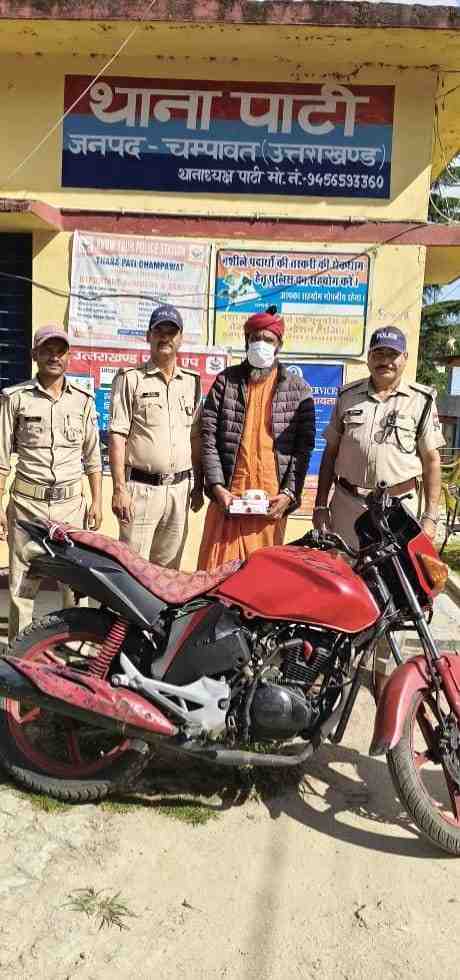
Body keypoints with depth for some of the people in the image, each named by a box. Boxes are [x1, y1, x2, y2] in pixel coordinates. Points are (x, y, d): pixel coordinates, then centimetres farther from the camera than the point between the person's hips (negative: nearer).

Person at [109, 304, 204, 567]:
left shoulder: (193, 382, 13)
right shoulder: (130, 378, 0)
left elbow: (196, 438, 15)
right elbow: (117, 436, -5)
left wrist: (199, 486, 11)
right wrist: (120, 489, -12)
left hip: (180, 489, 4)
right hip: (141, 487, -4)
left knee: (169, 570, 11)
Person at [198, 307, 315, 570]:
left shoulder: (298, 390, 7)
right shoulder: (226, 381, 8)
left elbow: (304, 447, 3)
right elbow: (208, 437, 3)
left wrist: (289, 493, -7)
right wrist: (217, 487, -6)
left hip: (272, 502, 0)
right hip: (228, 497, 1)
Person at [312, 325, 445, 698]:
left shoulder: (422, 400, 0)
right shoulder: (348, 396, 7)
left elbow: (431, 460, 0)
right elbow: (330, 452, 11)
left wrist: (430, 515, -5)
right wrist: (320, 503, 8)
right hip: (347, 502, 3)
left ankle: (383, 669, 19)